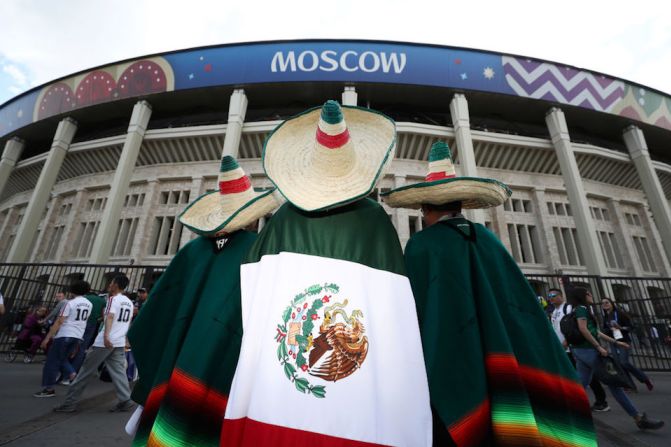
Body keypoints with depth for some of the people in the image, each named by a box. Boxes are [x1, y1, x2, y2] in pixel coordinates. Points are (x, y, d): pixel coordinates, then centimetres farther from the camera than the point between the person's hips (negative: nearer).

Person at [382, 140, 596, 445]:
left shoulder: (421, 244, -9)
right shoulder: (488, 239, 7)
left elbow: (415, 312, -10)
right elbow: (525, 304, 8)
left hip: (448, 371, -5)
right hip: (501, 372, 5)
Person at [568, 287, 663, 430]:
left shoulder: (581, 310, 22)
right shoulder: (582, 308, -8)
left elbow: (595, 331, 24)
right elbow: (583, 329, -19)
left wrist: (615, 342, 24)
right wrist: (599, 347, -16)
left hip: (580, 351, 10)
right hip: (588, 349, -10)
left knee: (581, 385, 10)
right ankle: (639, 418, 6)